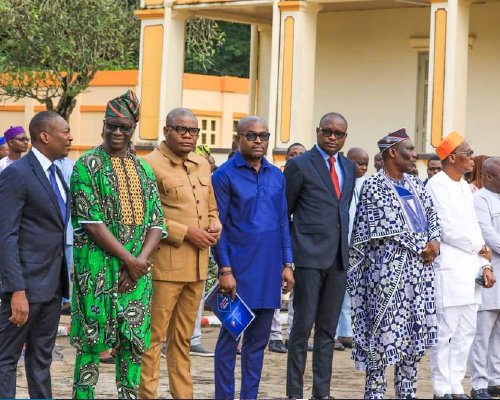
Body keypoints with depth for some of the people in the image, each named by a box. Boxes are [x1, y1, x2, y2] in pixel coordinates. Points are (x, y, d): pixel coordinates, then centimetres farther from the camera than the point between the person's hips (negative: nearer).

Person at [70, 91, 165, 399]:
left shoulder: (144, 170, 13)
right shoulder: (88, 165, -3)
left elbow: (156, 223, 8)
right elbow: (92, 223, -11)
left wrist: (139, 262, -8)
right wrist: (130, 260, -14)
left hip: (137, 268, 5)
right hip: (98, 267, -5)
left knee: (135, 343, 6)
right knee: (92, 341, -2)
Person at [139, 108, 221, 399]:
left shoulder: (203, 165, 15)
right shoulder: (152, 164, -8)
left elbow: (212, 208, 25)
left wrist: (215, 225, 3)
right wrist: (186, 233, -16)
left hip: (198, 265, 7)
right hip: (165, 264, -7)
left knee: (183, 338, 14)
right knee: (153, 336, -5)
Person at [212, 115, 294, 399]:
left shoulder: (277, 176, 11)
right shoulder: (225, 175, -4)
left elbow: (283, 222, 15)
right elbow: (218, 226, -6)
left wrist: (287, 264, 8)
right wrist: (225, 270, -12)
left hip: (269, 270, 5)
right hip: (239, 269, -5)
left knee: (258, 339, 9)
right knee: (230, 338, 1)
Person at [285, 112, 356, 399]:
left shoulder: (349, 167, 15)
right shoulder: (300, 165, -2)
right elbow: (283, 212, 1)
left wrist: (345, 246, 13)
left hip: (338, 257, 5)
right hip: (309, 256, -5)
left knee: (328, 329, 7)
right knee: (303, 325, -5)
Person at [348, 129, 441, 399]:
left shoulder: (414, 183, 14)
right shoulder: (374, 186, -8)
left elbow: (431, 214, 16)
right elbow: (388, 228, -13)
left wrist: (435, 241, -3)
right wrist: (422, 247, -10)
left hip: (419, 270, 7)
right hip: (390, 268, -7)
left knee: (415, 334, 8)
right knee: (385, 331, -6)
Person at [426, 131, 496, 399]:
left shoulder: (464, 187, 17)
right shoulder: (437, 185, -9)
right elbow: (447, 230, -14)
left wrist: (484, 265, 8)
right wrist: (480, 248, -3)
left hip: (469, 269, 8)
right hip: (449, 268, -8)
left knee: (466, 332, 10)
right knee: (445, 332, -5)